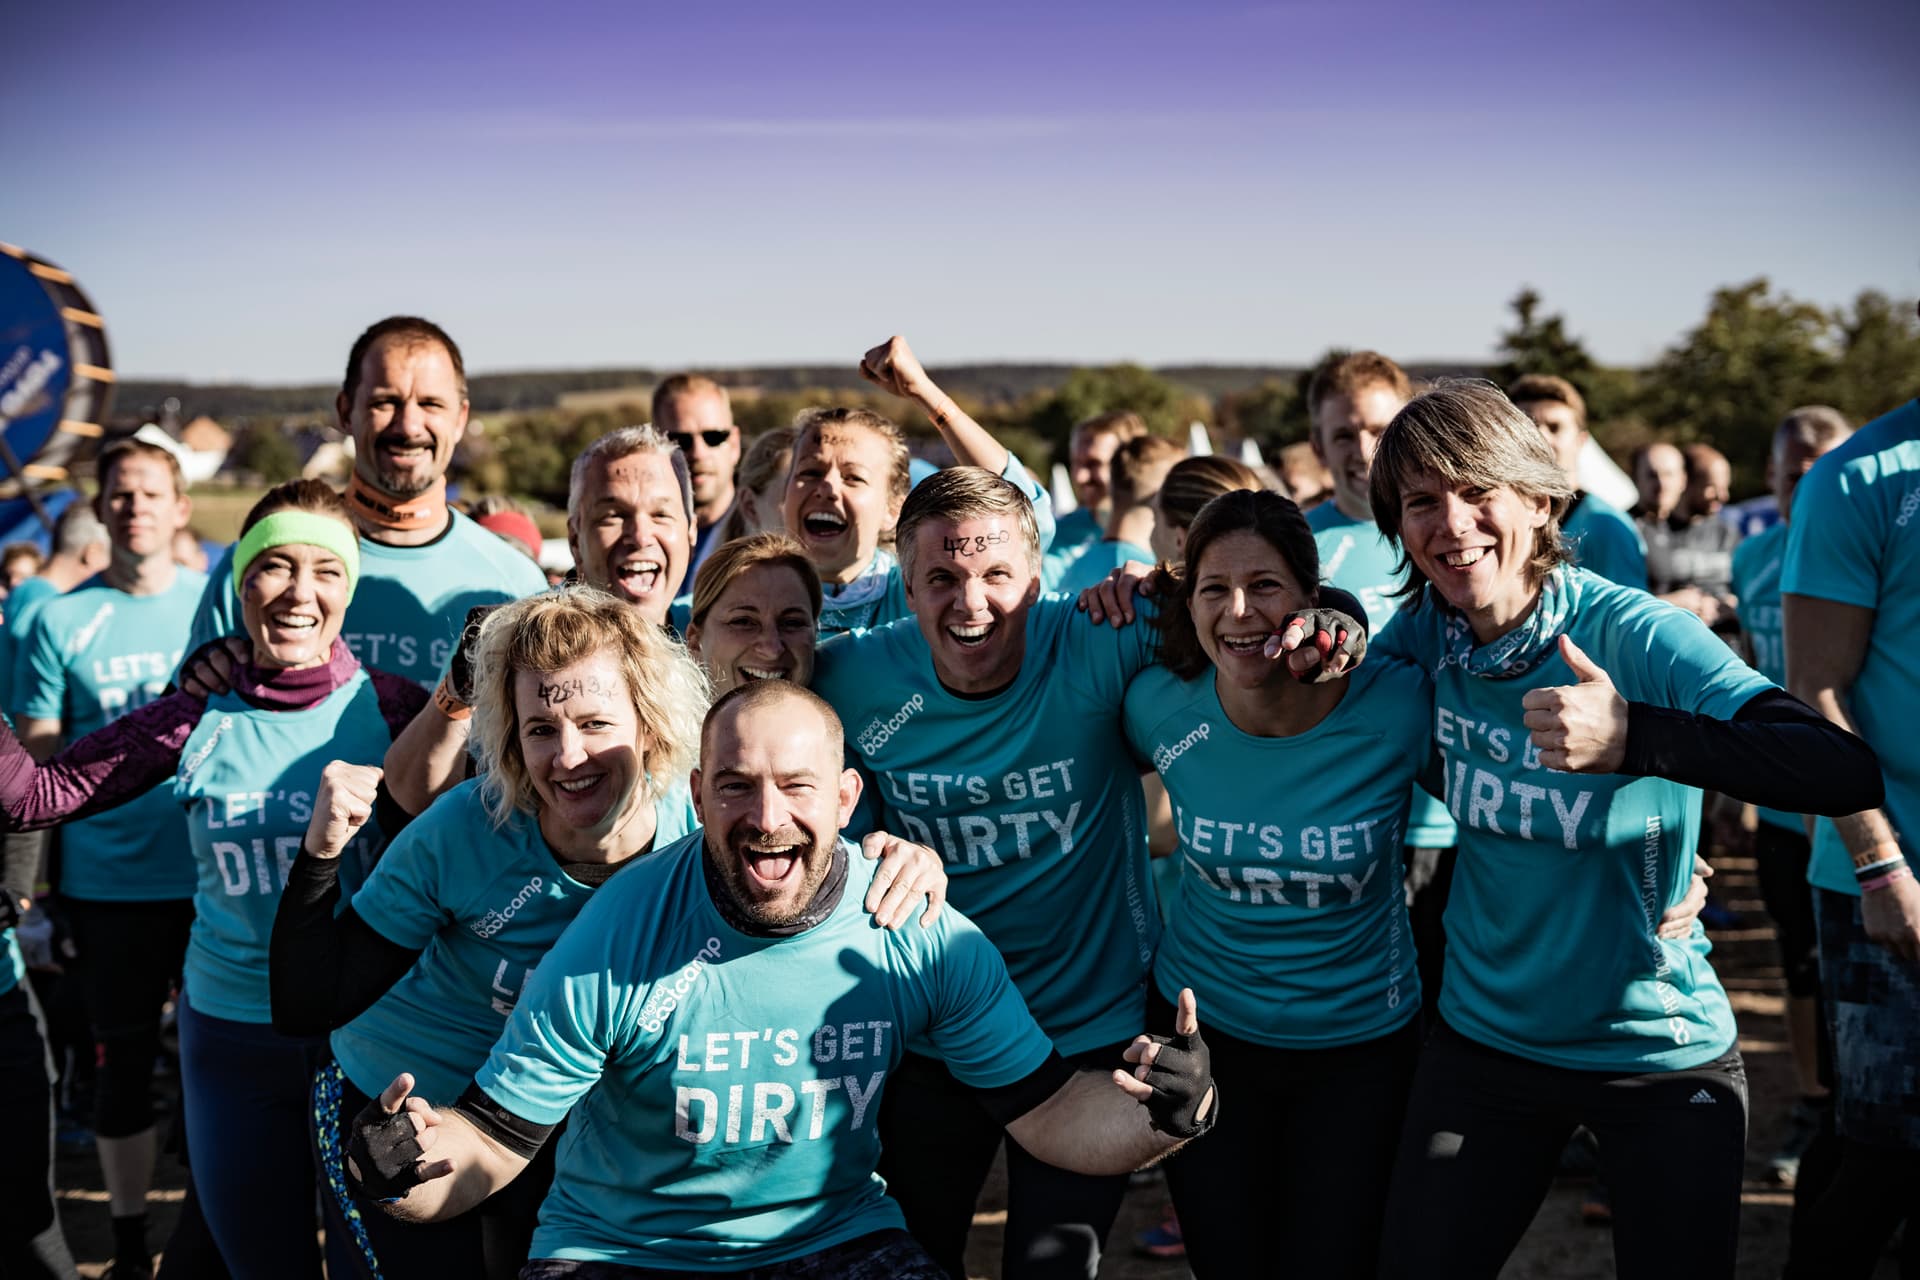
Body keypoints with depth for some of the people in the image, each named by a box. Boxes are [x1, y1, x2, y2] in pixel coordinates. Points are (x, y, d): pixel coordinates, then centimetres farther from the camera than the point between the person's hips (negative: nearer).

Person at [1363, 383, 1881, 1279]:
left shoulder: (1639, 638, -21)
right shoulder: (1426, 631, -6)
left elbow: (1848, 773, -32)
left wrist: (1632, 738, -45)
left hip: (1661, 1058, -3)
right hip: (1483, 1038, 4)